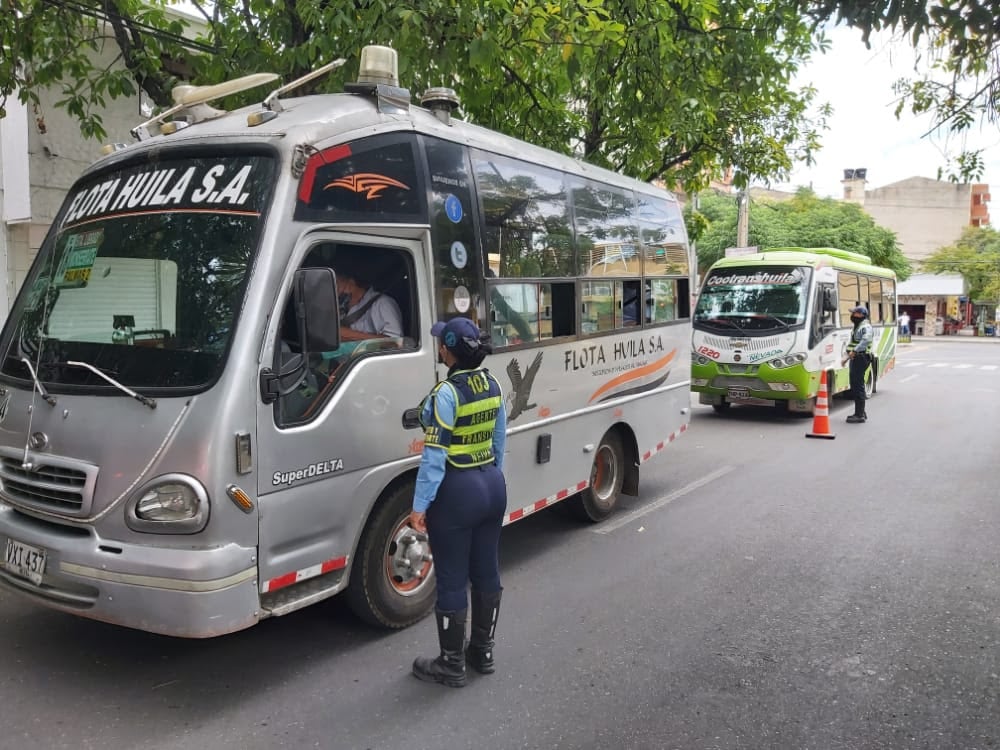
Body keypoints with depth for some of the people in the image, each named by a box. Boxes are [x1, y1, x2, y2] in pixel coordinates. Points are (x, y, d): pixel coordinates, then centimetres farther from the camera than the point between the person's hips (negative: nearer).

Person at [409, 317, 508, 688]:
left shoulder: (447, 393, -19)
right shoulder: (492, 384, 3)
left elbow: (435, 455, -19)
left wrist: (420, 505, -14)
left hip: (457, 491, -8)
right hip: (492, 484, 8)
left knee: (451, 581, 5)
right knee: (486, 572, 17)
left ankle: (452, 665, 18)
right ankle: (483, 652, 32)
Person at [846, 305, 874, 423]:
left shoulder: (866, 327, -13)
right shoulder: (858, 326, 21)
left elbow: (866, 340, -33)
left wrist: (855, 350, -39)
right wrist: (848, 356, 31)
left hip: (861, 359, -11)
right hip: (856, 359, 11)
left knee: (858, 386, -10)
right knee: (855, 386, 15)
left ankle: (860, 415, -8)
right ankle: (860, 412, 24)